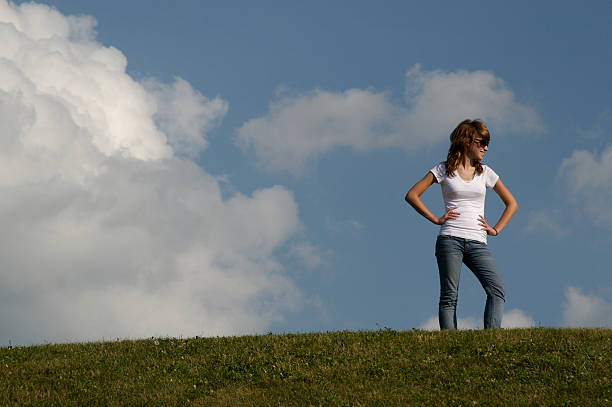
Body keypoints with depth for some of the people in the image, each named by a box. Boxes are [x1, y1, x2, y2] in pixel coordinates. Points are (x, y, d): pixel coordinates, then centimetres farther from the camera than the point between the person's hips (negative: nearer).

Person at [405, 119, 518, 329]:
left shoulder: (485, 173, 16)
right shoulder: (444, 170, 8)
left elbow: (511, 203, 24)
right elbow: (412, 195, 6)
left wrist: (496, 229, 11)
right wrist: (436, 219, -1)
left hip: (477, 243, 3)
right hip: (450, 239, -3)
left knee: (497, 290, -16)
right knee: (449, 296, -9)